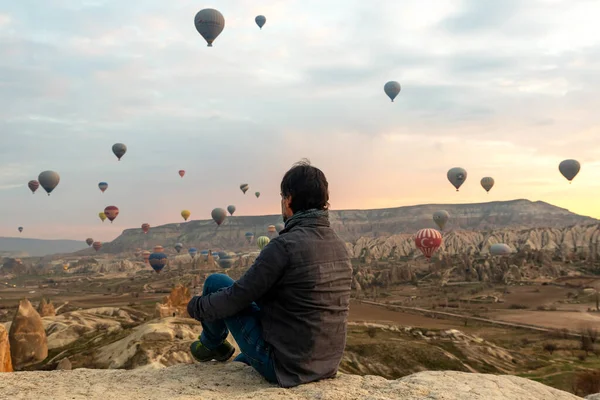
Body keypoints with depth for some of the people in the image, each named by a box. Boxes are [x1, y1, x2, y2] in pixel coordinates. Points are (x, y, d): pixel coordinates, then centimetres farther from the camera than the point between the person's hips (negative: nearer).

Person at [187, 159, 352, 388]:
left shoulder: (285, 245, -21)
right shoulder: (340, 246, 2)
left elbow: (236, 298, -14)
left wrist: (196, 306, 5)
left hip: (283, 366, -7)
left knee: (216, 283, 5)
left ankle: (212, 343, 31)